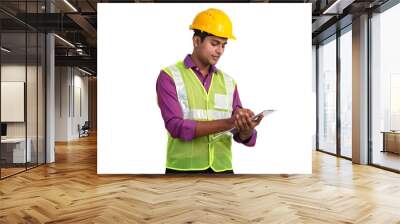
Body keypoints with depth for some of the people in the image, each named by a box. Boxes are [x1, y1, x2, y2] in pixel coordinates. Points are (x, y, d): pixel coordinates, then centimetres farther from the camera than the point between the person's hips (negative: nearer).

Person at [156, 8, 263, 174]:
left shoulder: (228, 82, 9)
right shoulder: (169, 76, -3)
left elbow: (244, 137, 6)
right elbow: (176, 126, -16)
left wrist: (246, 129, -19)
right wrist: (228, 122, -24)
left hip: (222, 170, 4)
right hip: (184, 170, -4)